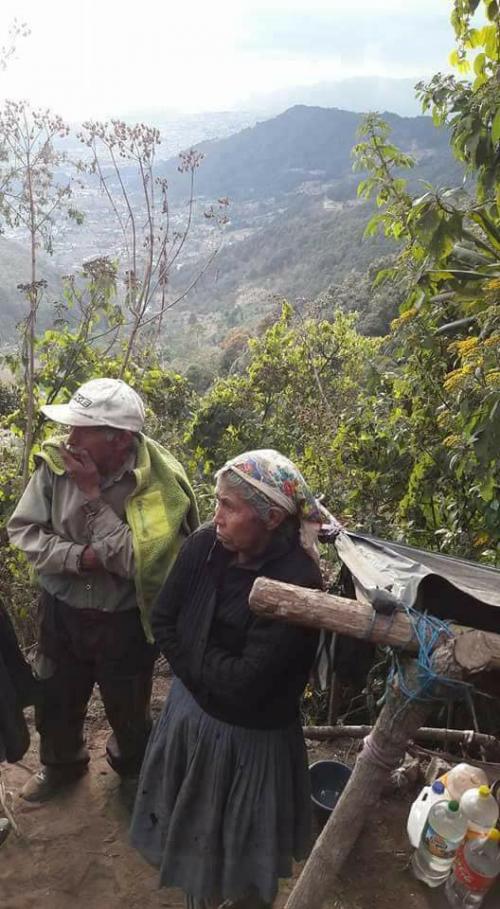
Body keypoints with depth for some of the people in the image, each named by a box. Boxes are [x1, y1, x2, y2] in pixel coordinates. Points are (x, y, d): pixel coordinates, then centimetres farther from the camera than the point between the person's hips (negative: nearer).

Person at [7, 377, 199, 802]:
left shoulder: (159, 483, -26)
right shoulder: (57, 461, -15)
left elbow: (137, 560, -29)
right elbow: (22, 531, -10)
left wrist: (92, 495, -31)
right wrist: (80, 557, -25)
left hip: (125, 620, -3)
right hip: (62, 610, 3)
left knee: (128, 711, 20)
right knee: (55, 702, 24)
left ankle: (134, 770, 54)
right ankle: (61, 764, 56)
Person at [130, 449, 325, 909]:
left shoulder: (297, 583, -30)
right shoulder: (205, 544, -14)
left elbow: (246, 679, -29)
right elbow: (163, 621, -5)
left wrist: (193, 656, -15)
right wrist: (211, 670, -15)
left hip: (249, 735, -6)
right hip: (189, 711, 6)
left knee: (242, 848, 19)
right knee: (189, 827, 28)